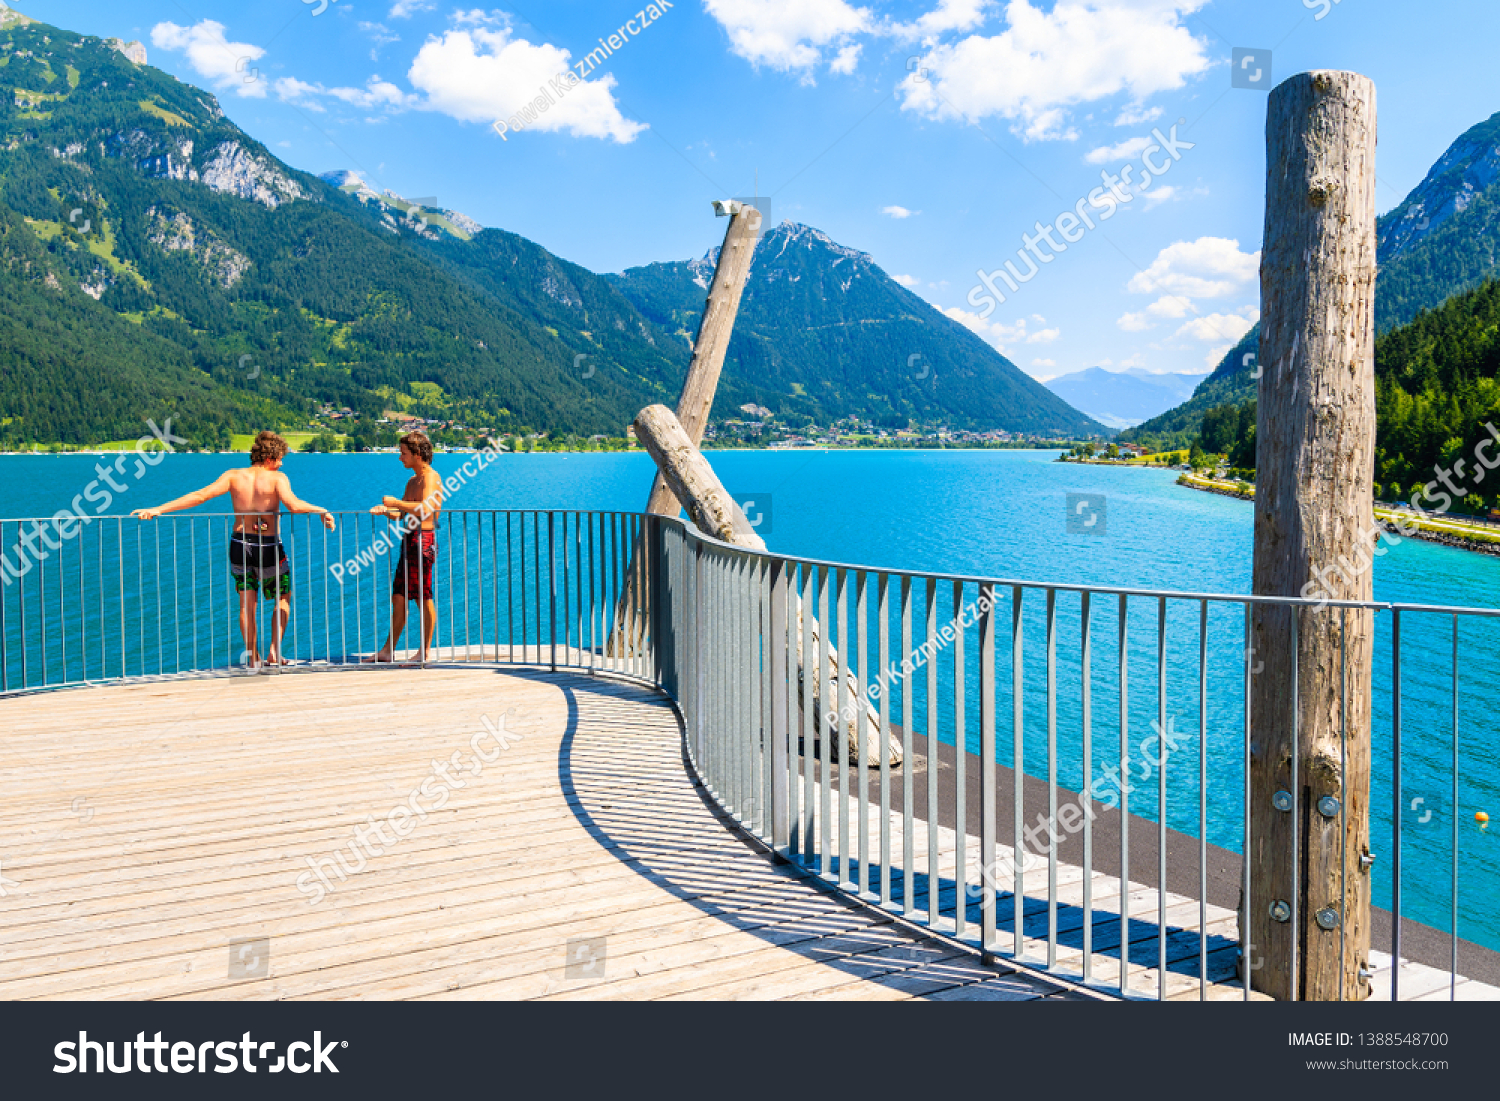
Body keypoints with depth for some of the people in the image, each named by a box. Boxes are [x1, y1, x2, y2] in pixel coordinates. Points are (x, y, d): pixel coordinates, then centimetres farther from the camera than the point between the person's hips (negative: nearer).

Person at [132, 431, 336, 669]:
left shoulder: (233, 476, -1)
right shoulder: (277, 478, -11)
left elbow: (200, 495, -9)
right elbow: (293, 505, -29)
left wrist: (158, 509, -8)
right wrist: (321, 510, -17)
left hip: (239, 544, 3)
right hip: (269, 547, -3)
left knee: (247, 603, 13)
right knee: (283, 598, 17)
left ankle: (253, 657, 13)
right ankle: (275, 650, 6)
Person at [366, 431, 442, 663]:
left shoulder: (431, 477, -10)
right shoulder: (412, 481, 21)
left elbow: (425, 509, -26)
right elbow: (401, 515, 23)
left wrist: (396, 502, -17)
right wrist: (386, 510, 3)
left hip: (423, 540, -9)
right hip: (409, 540, 9)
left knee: (424, 598, -4)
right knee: (398, 598, 10)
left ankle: (425, 652, 2)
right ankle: (388, 651, 14)